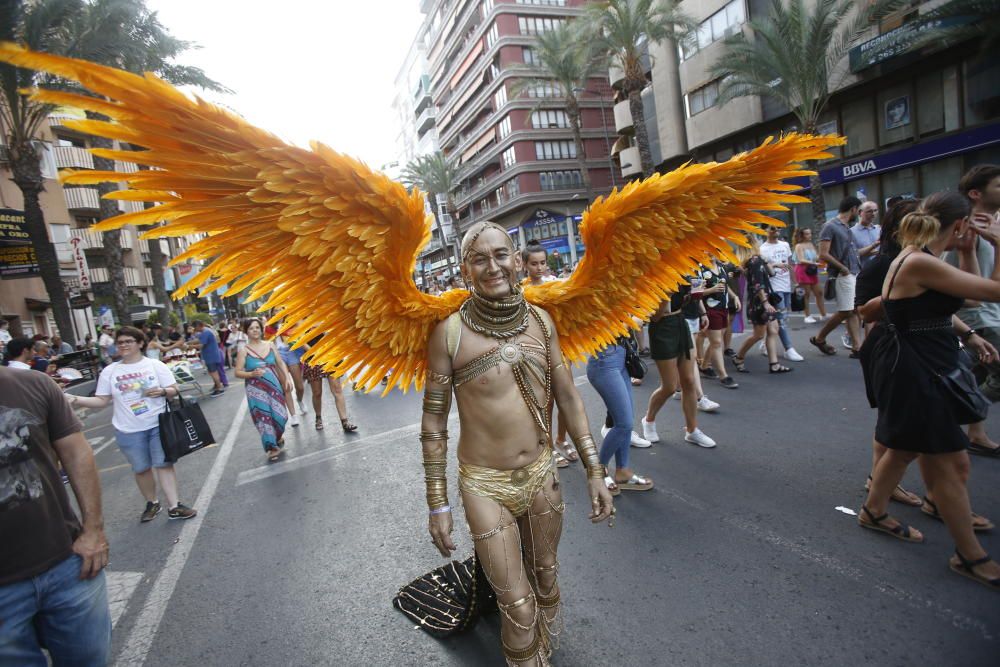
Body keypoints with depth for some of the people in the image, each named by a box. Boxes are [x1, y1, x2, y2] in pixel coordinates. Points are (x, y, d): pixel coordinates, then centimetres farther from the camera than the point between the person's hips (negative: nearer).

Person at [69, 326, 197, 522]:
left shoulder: (156, 365, -2)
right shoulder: (109, 371, 3)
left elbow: (175, 390, -1)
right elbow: (101, 400, 4)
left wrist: (162, 391, -21)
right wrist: (75, 399, -10)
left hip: (159, 425, -2)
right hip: (129, 431, 2)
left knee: (164, 464, 0)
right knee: (141, 469, 11)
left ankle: (174, 506, 5)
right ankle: (152, 503, 30)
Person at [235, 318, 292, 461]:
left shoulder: (270, 345, 5)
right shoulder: (244, 351, -5)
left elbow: (280, 363, 10)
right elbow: (238, 372, -4)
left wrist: (287, 378, 1)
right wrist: (252, 374, -21)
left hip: (274, 386, 3)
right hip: (256, 390, -3)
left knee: (280, 415, 3)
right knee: (263, 417, -1)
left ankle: (278, 438, 33)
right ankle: (272, 447, 13)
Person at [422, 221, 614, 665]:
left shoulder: (539, 320, -3)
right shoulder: (450, 332, -14)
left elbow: (568, 398, 3)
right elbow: (433, 423, -8)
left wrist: (594, 471, 2)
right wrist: (438, 505, -6)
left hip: (542, 475, 4)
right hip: (485, 486, -4)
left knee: (546, 581, 23)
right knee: (518, 607, 5)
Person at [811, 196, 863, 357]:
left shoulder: (847, 227, 17)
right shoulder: (830, 226, -11)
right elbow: (823, 255, -18)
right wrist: (842, 268, -14)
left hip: (854, 274, 9)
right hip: (843, 275, -9)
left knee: (854, 312, 6)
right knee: (845, 312, -6)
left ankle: (857, 347, 8)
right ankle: (819, 338, 10)